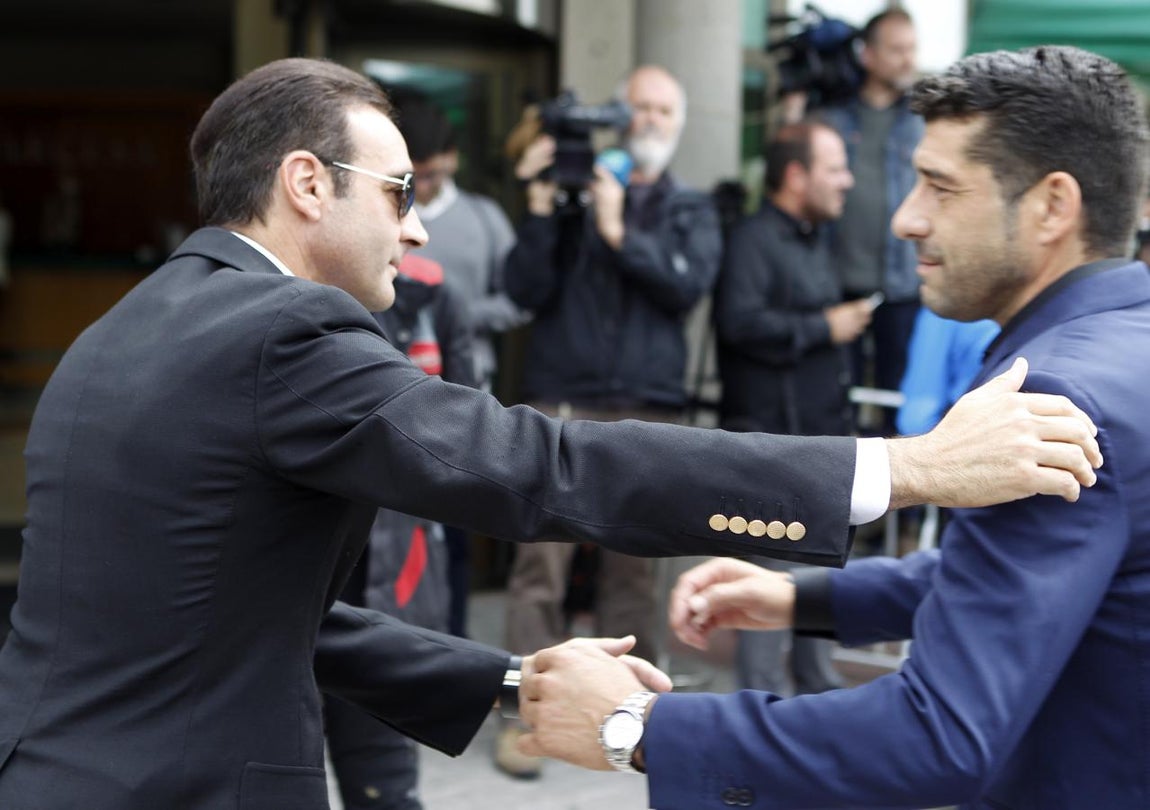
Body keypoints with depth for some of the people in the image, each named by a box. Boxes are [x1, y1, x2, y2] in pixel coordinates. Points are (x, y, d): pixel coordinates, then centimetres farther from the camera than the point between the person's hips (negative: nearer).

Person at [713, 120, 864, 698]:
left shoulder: (815, 239, 18)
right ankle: (763, 695, -1)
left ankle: (817, 683, 25)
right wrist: (824, 327, -18)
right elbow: (740, 321, -28)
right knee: (773, 571, -8)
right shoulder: (753, 239, -13)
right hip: (770, 434, -9)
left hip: (820, 430, 9)